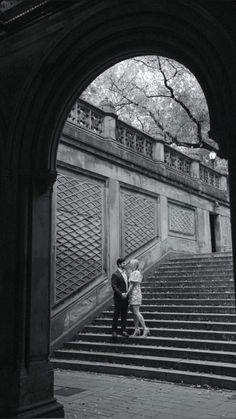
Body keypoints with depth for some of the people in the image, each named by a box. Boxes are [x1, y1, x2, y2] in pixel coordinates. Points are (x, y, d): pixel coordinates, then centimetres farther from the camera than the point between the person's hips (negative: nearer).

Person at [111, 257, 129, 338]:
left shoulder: (125, 273, 13)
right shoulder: (115, 275, -10)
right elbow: (114, 287, -16)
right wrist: (121, 293, -25)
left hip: (125, 298, 7)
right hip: (118, 298, -7)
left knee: (124, 315, 9)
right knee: (116, 315, 1)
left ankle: (123, 330, 15)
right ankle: (114, 331, 10)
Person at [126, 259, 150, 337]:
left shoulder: (135, 273, -15)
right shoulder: (133, 273, 15)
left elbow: (132, 285, -16)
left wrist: (126, 294, -13)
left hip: (135, 294, -10)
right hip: (133, 295, 10)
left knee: (136, 313, -10)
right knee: (134, 313, 9)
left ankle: (145, 329, -7)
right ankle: (136, 330, 13)